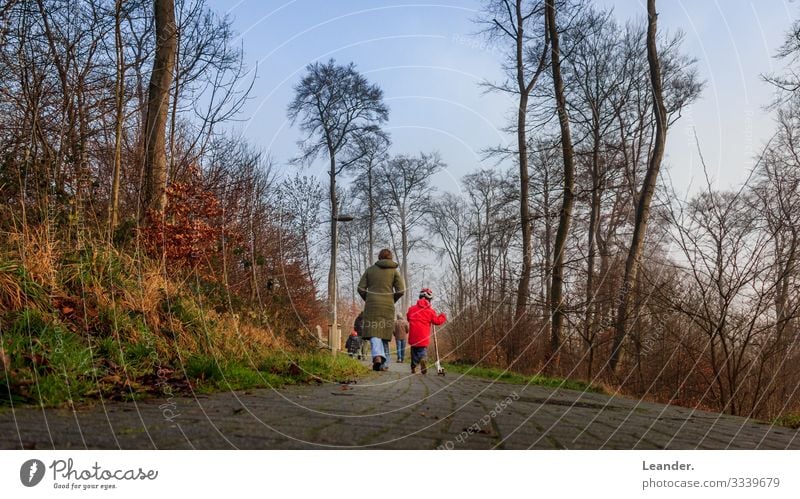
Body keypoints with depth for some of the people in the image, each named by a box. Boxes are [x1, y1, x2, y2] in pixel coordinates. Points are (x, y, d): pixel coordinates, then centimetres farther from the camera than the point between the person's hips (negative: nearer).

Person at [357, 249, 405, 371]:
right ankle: (384, 363, 12)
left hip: (371, 305, 0)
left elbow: (361, 288, 3)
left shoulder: (370, 270, 9)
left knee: (373, 332, -6)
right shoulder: (394, 271, 6)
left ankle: (377, 356, -32)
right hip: (388, 306, 1)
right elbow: (401, 290, -2)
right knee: (384, 333, 10)